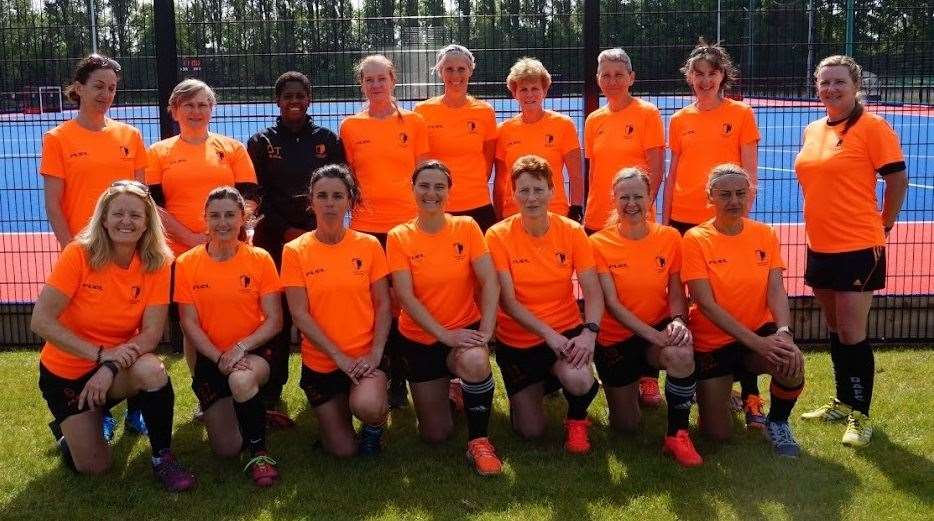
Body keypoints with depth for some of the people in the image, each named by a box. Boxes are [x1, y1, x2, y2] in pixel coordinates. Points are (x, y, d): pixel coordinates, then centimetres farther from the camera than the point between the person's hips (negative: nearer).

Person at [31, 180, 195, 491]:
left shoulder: (157, 264, -13)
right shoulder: (78, 255, -20)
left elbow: (152, 332, -15)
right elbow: (41, 321, -23)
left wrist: (110, 368, -30)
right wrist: (100, 353, -30)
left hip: (120, 366, 1)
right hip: (66, 372, -1)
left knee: (151, 370, -33)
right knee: (94, 467, -7)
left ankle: (163, 459, -13)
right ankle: (68, 427, 28)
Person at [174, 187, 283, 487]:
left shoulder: (260, 259, -7)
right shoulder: (187, 263, -4)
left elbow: (274, 321, -8)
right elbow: (189, 324, -5)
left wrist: (241, 347, -23)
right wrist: (219, 357, -19)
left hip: (254, 352, -2)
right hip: (210, 357, 2)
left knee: (241, 380, -39)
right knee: (227, 449, -3)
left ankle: (260, 454, -15)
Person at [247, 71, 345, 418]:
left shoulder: (328, 140, 10)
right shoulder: (261, 143, 8)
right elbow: (256, 196, 3)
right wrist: (286, 230, -7)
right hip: (275, 239, -1)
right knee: (277, 317, -4)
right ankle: (270, 396, 1)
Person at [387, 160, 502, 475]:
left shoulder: (466, 227, -6)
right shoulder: (399, 237, -7)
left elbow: (490, 282, -12)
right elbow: (406, 296, -13)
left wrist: (486, 331, -23)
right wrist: (444, 334, -22)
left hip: (465, 330, -1)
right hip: (419, 339, 1)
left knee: (475, 362, -38)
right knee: (435, 435, 5)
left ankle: (479, 441, -16)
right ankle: (441, 391, 39)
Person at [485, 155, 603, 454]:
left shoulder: (572, 232, -7)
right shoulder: (498, 236, -12)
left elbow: (593, 292, -11)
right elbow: (508, 301, -15)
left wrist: (589, 331, -29)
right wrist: (549, 334, -25)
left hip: (567, 331, 0)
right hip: (517, 340, 0)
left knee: (578, 380, -34)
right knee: (531, 432, 4)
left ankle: (577, 419, 4)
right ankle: (533, 388, 39)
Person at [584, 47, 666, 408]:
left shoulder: (647, 114, -3)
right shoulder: (594, 120, 11)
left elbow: (655, 168, -7)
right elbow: (591, 171, 14)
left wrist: (643, 207, -15)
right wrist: (583, 212, 7)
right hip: (598, 220, 5)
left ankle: (648, 379, 5)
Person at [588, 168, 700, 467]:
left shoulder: (669, 238, -5)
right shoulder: (599, 243, -12)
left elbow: (676, 292, -2)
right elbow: (612, 303, -17)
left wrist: (678, 320, -26)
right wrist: (653, 335, -29)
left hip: (660, 331, 1)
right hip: (616, 339, 0)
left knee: (681, 353, -37)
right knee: (626, 426, 8)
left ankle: (678, 435, -17)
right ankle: (631, 383, 42)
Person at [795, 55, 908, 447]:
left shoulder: (872, 127, -11)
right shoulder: (812, 130, 10)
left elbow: (898, 179, -8)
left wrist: (882, 225, 0)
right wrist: (823, 223, 15)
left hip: (858, 248, -7)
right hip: (820, 246, 7)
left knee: (852, 335, -3)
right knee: (835, 331, 16)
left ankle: (860, 416, 11)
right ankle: (843, 402, 31)